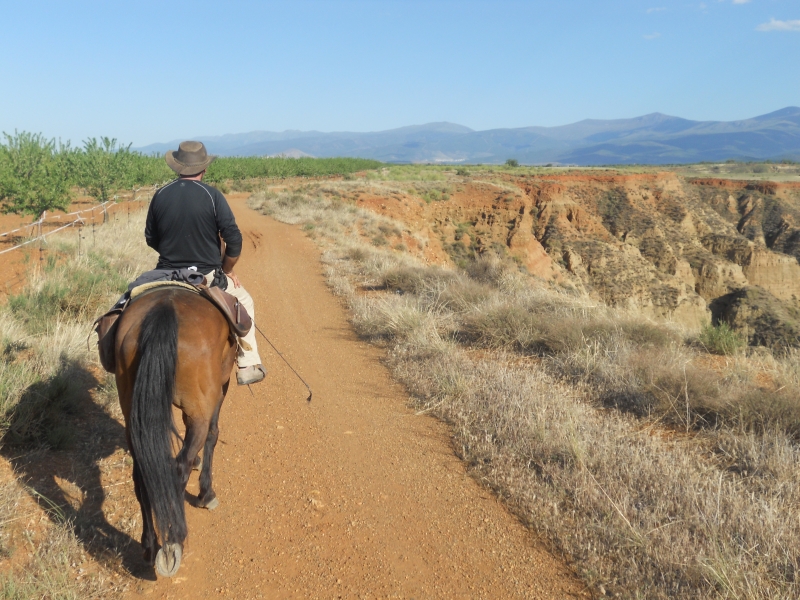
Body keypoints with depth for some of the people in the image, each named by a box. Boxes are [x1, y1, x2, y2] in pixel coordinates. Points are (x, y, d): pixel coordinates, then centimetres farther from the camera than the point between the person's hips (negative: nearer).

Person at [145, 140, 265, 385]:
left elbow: (151, 238, 10)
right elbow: (234, 240, -14)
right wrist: (227, 269, 2)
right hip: (207, 276, -3)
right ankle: (248, 365, 15)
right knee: (244, 303, 21)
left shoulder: (160, 196, -1)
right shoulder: (212, 195, -12)